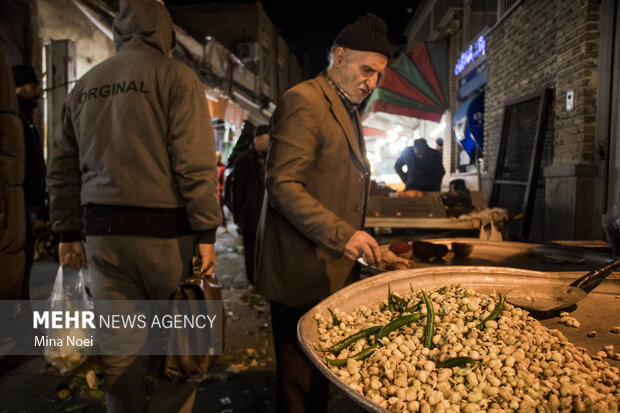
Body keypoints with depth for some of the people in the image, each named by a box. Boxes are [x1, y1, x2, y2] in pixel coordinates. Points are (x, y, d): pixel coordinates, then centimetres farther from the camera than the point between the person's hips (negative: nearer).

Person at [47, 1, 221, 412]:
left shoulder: (84, 85, 15)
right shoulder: (175, 75, -2)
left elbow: (62, 168, 16)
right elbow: (196, 162, -12)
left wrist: (69, 233, 21)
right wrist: (206, 233, -9)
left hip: (102, 229, 6)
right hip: (164, 229, -5)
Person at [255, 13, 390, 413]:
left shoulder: (348, 110, 19)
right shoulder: (304, 102, -12)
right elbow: (282, 186, -20)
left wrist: (355, 238, 16)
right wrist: (341, 234, -24)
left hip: (332, 270, 9)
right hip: (303, 274, -9)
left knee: (322, 373, 19)